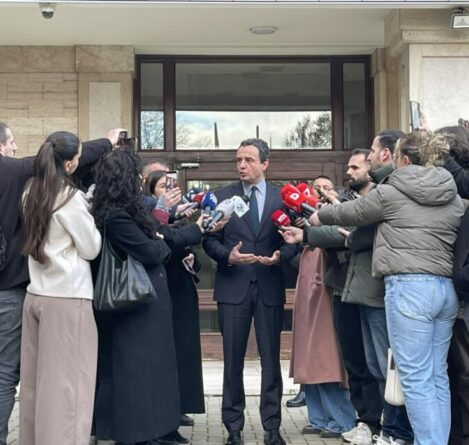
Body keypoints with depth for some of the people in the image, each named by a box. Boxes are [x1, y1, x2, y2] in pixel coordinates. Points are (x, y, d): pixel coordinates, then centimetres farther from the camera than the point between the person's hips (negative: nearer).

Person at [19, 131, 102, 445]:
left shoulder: (32, 193, 10)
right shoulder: (71, 197, -11)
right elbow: (91, 249, -6)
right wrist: (91, 218, 8)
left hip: (36, 295, 7)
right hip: (67, 298, -7)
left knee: (37, 378, 12)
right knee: (66, 382, -1)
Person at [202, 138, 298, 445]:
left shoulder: (282, 197, 4)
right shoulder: (222, 196, 4)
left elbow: (293, 240, 3)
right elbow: (209, 240, 1)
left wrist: (280, 256, -17)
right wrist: (228, 255, -18)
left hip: (270, 287, 0)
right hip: (233, 287, 0)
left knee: (271, 359, 6)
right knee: (233, 360, 6)